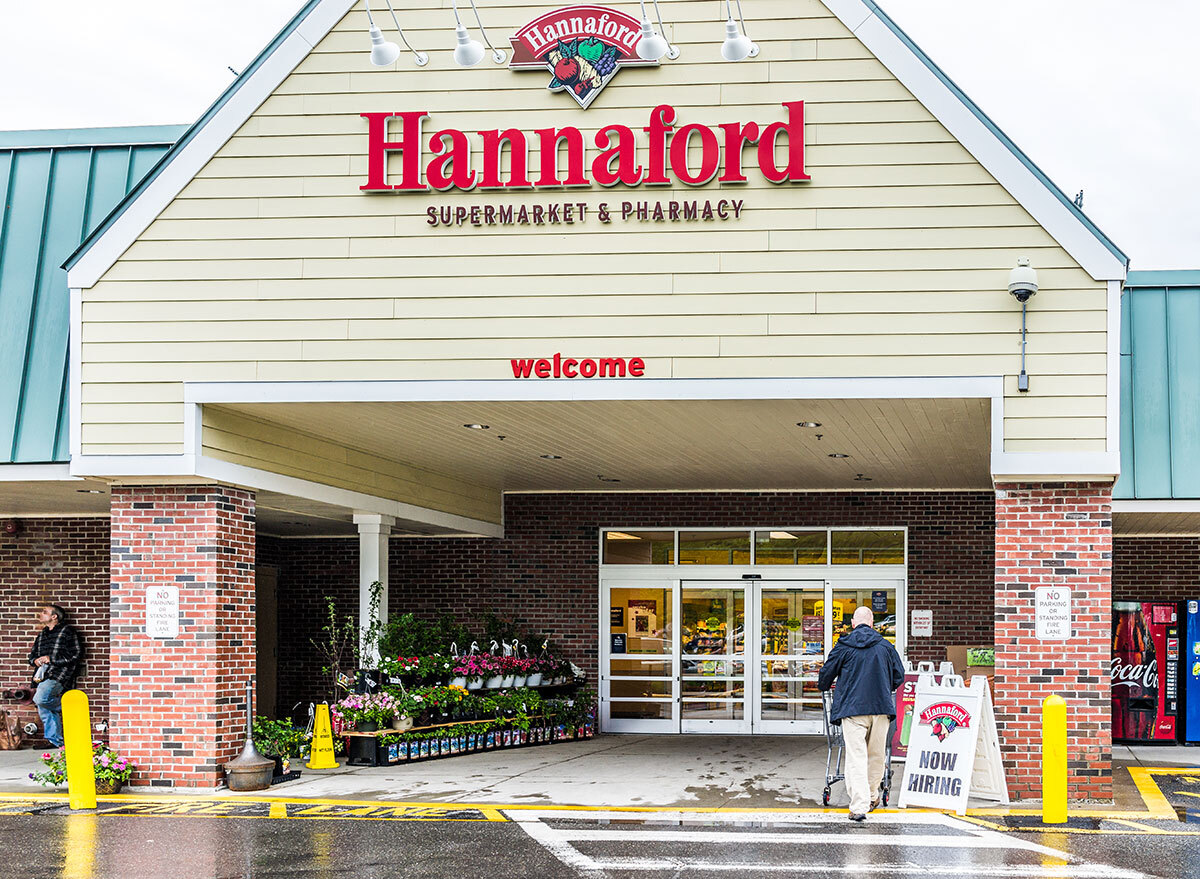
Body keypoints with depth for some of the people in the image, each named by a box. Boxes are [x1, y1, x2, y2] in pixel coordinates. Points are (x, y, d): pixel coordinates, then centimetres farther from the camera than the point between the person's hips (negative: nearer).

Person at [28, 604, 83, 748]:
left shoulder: (67, 631, 2)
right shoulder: (41, 635, 24)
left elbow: (76, 654, -6)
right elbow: (32, 655, 30)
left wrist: (51, 658, -10)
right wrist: (35, 660, 4)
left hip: (59, 675, -7)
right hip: (42, 676, 7)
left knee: (40, 698, -29)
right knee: (45, 712, 1)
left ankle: (64, 706, -3)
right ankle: (56, 742, 7)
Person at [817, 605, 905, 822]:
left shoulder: (843, 646, 2)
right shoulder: (885, 646, 8)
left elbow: (826, 674, 8)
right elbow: (899, 676, 13)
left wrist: (824, 687, 31)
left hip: (852, 708, -2)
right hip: (881, 707, 2)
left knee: (856, 757, -5)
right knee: (876, 755, 17)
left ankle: (859, 806, -15)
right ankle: (872, 796, 31)